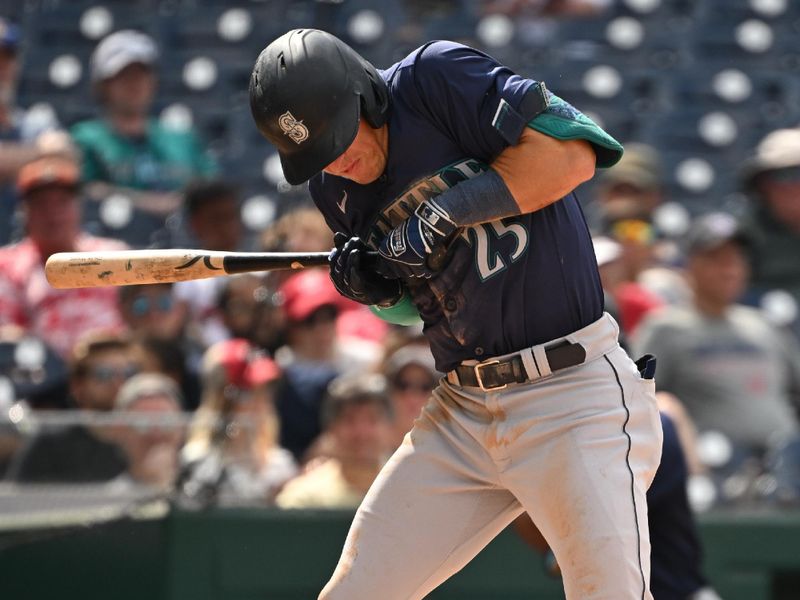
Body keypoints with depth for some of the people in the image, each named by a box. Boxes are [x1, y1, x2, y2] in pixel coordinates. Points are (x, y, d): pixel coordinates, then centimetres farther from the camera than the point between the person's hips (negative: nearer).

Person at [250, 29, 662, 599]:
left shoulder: (439, 78, -11)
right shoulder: (336, 187, 8)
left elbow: (573, 155, -21)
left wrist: (449, 210, -19)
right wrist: (374, 286, -2)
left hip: (575, 399, -7)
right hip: (463, 413, 7)